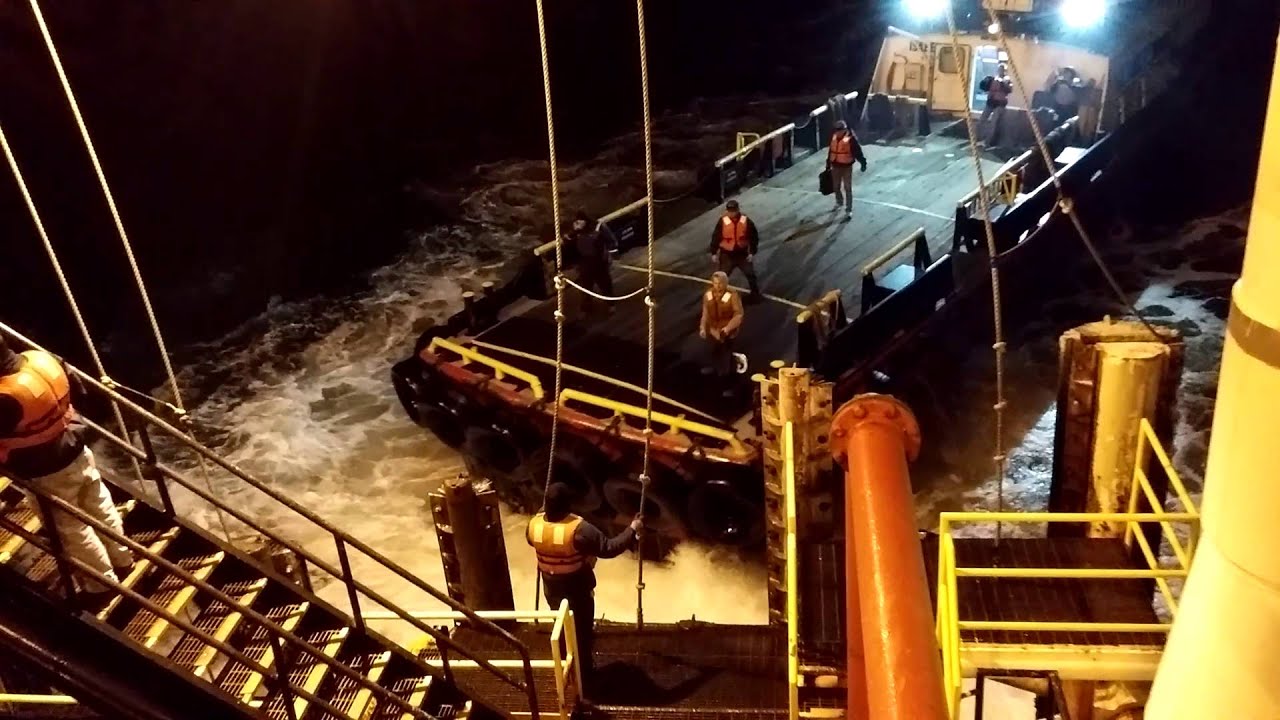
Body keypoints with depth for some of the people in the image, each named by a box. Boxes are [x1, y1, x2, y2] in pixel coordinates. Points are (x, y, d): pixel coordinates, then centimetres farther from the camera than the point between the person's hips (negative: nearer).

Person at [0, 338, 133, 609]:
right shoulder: (44, 360, -13)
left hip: (48, 475, -7)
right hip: (77, 453, 7)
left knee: (73, 532, 13)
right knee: (102, 509, 25)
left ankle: (103, 585, 29)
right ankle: (123, 561, 44)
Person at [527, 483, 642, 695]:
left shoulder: (534, 524, -15)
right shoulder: (578, 529, -32)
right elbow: (608, 548, -27)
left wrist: (543, 513, 23)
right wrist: (632, 531, -17)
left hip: (552, 589, 5)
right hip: (577, 590, -5)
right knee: (583, 631, 16)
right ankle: (584, 673, 31)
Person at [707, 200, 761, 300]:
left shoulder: (746, 221, -13)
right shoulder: (722, 221, -15)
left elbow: (754, 236, -4)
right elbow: (716, 237, -6)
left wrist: (752, 252, -6)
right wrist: (714, 253, -5)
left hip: (742, 254, 1)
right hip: (727, 255, -1)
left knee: (751, 274, 10)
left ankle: (755, 294, 31)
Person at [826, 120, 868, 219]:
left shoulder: (851, 139, -17)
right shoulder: (834, 137, 1)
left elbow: (858, 151, -17)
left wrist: (863, 163, -23)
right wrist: (828, 164, 17)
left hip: (847, 167, -6)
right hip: (835, 166, 6)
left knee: (847, 188, -2)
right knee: (836, 187, 21)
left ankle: (849, 210, 3)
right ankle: (839, 202, 48)